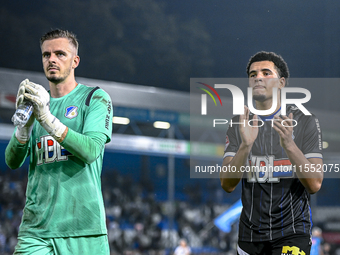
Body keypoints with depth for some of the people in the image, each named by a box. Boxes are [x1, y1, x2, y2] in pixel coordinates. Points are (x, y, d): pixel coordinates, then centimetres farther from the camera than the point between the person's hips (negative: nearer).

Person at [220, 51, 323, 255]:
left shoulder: (306, 121, -2)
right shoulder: (239, 125, 6)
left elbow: (315, 184, -10)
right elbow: (227, 184, -5)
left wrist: (289, 145, -24)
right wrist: (246, 144, -21)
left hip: (292, 232, -3)